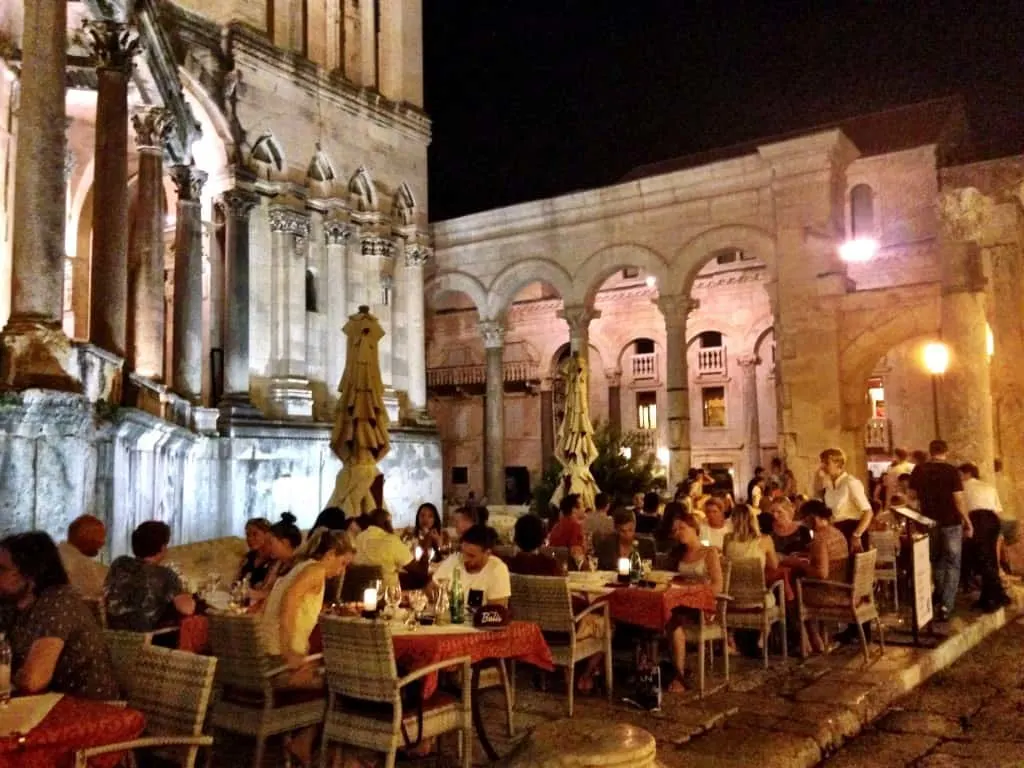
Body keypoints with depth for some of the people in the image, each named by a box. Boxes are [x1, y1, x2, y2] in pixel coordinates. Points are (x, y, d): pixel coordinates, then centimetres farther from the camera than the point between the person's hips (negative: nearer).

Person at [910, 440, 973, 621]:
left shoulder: (918, 470, -2)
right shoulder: (951, 470, -11)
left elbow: (913, 496, 4)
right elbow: (959, 500, -14)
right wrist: (968, 522, -4)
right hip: (951, 522, -3)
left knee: (936, 561, 21)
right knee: (952, 564, 3)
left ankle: (940, 599, 31)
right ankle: (946, 605, -7)